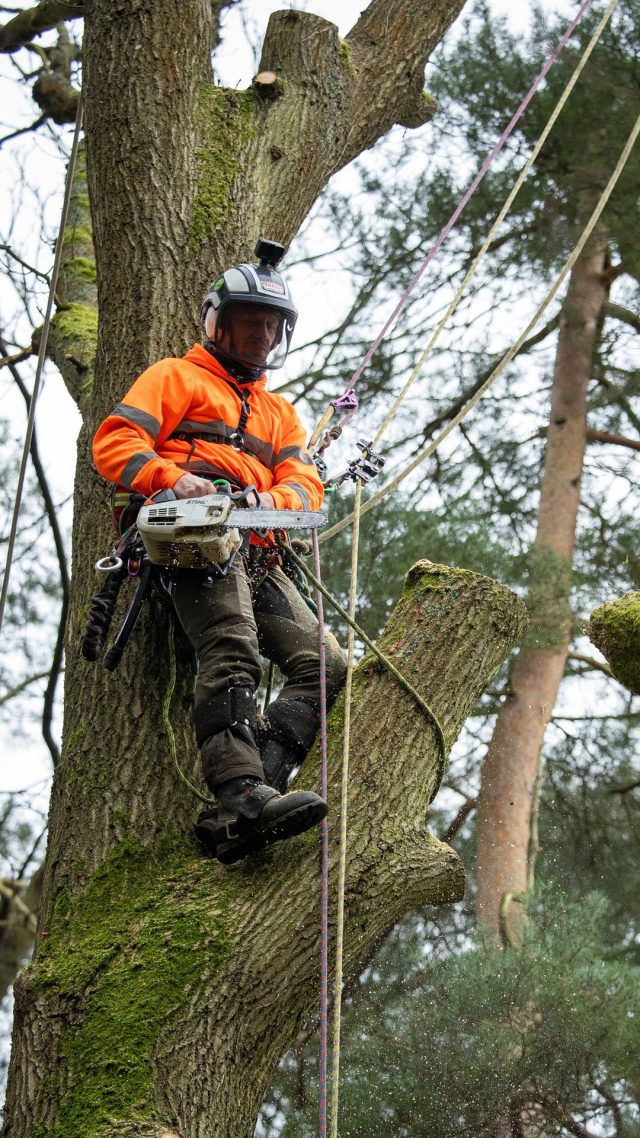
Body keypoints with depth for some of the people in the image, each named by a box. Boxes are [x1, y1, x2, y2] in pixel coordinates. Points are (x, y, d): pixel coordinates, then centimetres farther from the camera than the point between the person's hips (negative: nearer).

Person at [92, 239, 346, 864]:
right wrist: (171, 478, -19)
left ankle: (235, 815, -28)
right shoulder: (177, 378, 18)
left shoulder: (280, 413, 34)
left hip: (260, 557, 6)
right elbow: (115, 443, 2)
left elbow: (304, 485, 17)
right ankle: (244, 795, -47)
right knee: (233, 653, -31)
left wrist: (267, 502, -9)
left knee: (327, 664, -12)